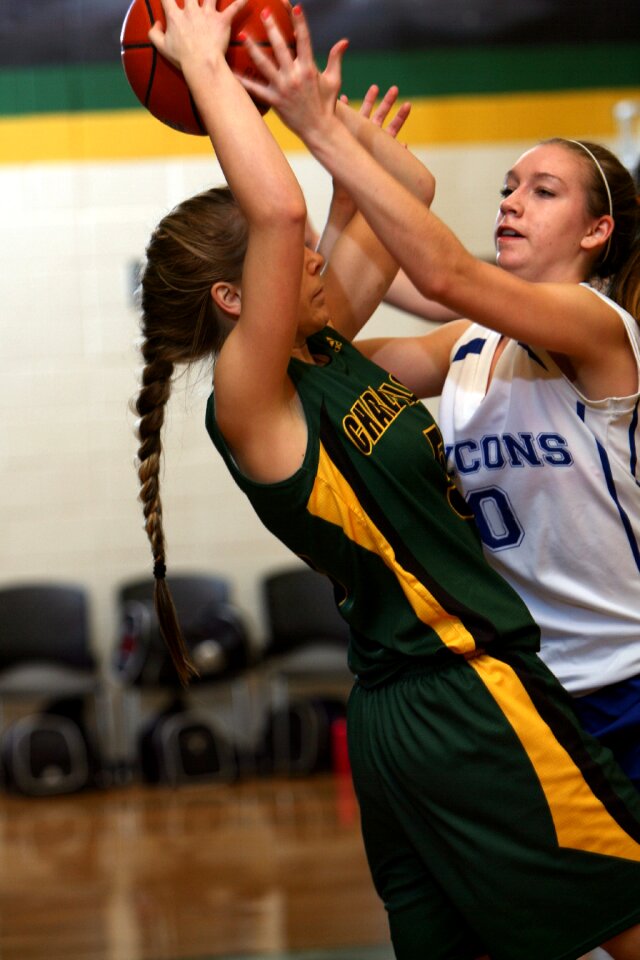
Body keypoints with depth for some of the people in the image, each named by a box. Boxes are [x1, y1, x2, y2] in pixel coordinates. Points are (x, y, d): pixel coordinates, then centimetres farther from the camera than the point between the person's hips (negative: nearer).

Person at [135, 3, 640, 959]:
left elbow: (411, 190, 17)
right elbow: (280, 209, -30)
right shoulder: (249, 404, -15)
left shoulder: (325, 346, 9)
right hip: (462, 702, -9)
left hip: (405, 707, 9)